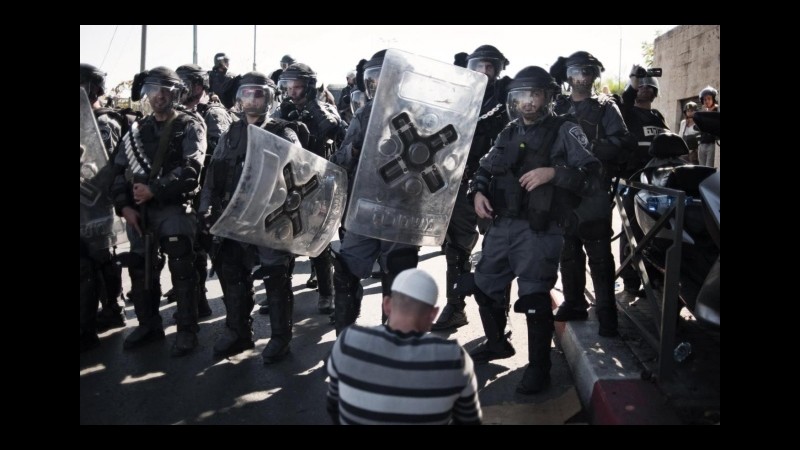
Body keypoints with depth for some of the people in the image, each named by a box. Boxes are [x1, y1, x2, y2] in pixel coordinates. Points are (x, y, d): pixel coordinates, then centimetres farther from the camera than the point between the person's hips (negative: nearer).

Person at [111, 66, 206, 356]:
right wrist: (124, 205, -4)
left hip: (175, 209, -5)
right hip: (140, 210, 6)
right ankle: (149, 325, 26)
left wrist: (154, 189, -17)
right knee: (138, 269, 10)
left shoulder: (189, 127, -1)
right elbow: (118, 169, 10)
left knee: (182, 272, -4)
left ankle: (187, 330, 7)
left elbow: (191, 169, -15)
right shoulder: (138, 130, 14)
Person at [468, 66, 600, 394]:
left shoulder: (565, 131, -2)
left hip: (539, 229, -7)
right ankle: (497, 343, 37)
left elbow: (591, 171, -12)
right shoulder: (509, 133, 16)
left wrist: (553, 172, -25)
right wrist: (478, 192, 3)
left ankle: (539, 366, 9)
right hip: (501, 224, 7)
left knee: (534, 298, -8)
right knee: (484, 286, 15)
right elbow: (485, 168, 23)